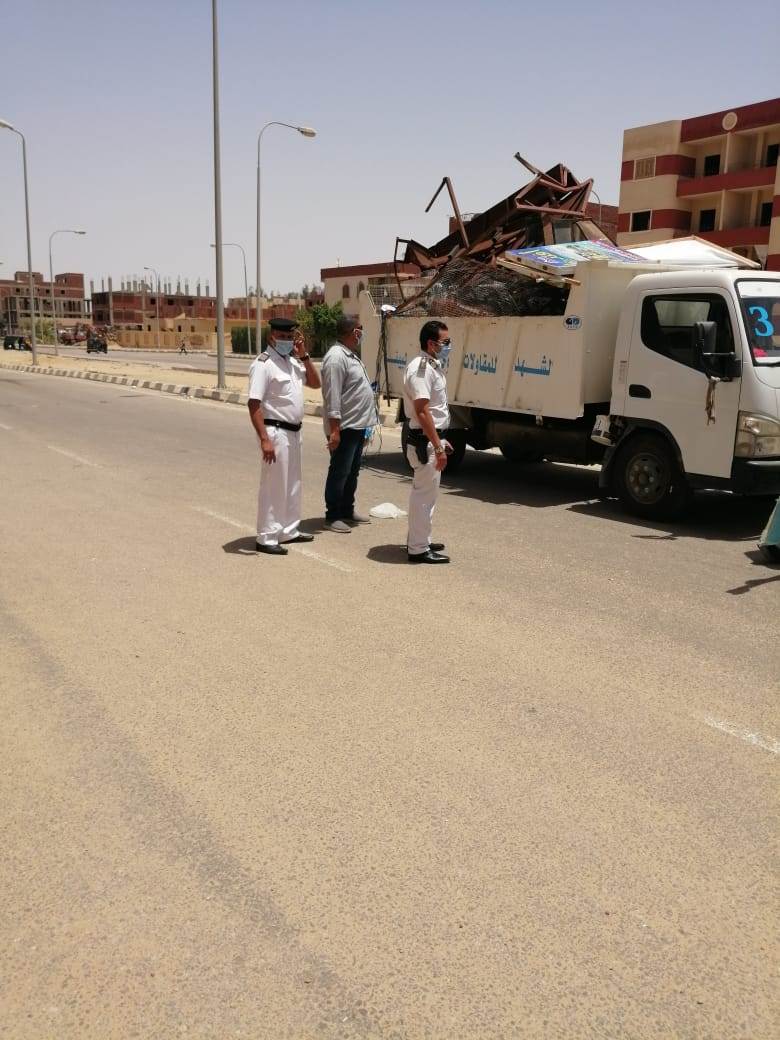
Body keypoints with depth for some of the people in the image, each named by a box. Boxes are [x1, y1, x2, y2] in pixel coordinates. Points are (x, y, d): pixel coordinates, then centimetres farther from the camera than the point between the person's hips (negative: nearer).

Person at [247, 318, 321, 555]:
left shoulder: (293, 361, 11)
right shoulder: (263, 364, -15)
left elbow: (315, 383, 15)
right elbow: (254, 404, -20)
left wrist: (304, 355, 3)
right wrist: (264, 439, -27)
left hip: (294, 432, 9)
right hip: (275, 432, -9)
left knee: (292, 484, 17)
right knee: (273, 486, -4)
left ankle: (288, 531, 29)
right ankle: (266, 538, 3)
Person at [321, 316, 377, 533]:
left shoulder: (351, 355, 15)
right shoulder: (336, 357, -17)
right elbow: (332, 397, -22)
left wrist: (364, 425, 21)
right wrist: (334, 429, -25)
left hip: (357, 426, 10)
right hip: (344, 427, -10)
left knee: (352, 472, 18)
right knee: (339, 473, -3)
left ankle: (347, 511, 28)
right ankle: (332, 516, 5)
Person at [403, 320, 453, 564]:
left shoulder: (432, 366, 15)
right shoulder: (421, 369, -18)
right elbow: (422, 412, -24)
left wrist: (441, 439, 24)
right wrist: (437, 447, -25)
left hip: (432, 438, 11)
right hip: (425, 441, -11)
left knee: (424, 493, 18)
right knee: (424, 494, -5)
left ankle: (419, 540, 30)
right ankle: (418, 549, 1)